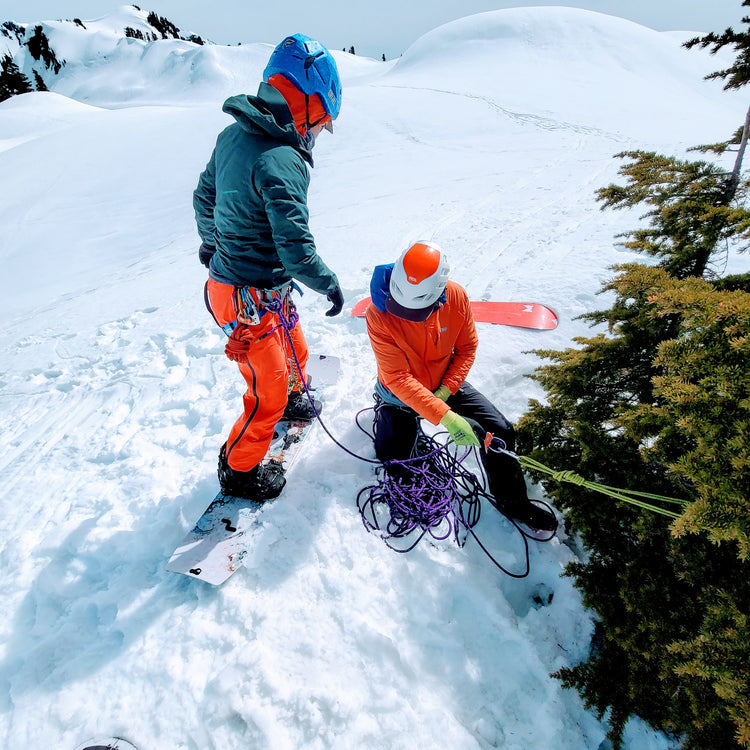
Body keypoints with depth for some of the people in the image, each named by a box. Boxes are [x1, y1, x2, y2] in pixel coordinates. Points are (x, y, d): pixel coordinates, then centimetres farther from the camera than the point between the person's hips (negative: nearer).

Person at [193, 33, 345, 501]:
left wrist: (211, 242, 34)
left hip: (225, 275, 9)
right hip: (251, 300, -9)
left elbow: (204, 196, 17)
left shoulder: (233, 136, 4)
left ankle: (291, 398, 57)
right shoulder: (282, 162, -25)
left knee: (294, 352, 28)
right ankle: (239, 470, 28)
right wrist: (330, 284, -10)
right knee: (267, 393, 6)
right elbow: (296, 249, -28)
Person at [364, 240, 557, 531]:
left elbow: (467, 347, -7)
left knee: (500, 432, -8)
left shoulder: (457, 297, -21)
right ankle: (384, 412, 31)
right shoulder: (378, 314, -30)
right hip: (400, 394, -2)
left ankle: (512, 501, 16)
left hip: (445, 385, 2)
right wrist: (445, 417, -38)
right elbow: (398, 378, -31)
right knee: (394, 464, 0)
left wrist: (445, 391, -19)